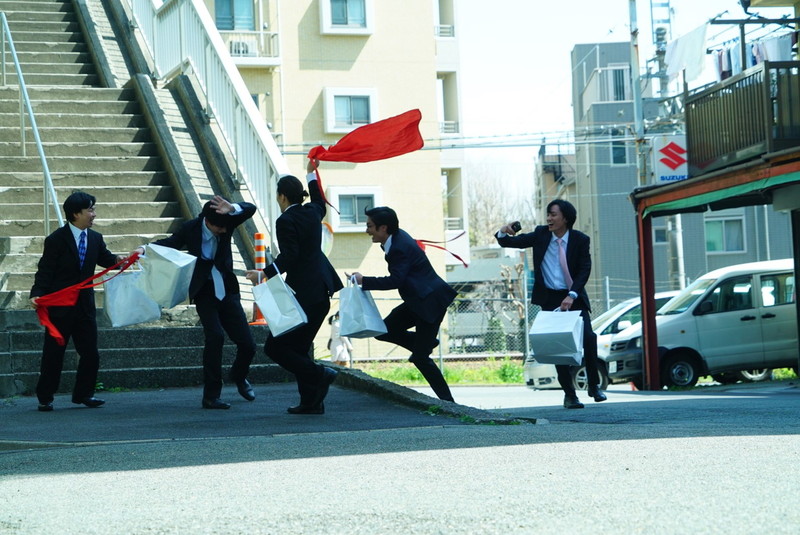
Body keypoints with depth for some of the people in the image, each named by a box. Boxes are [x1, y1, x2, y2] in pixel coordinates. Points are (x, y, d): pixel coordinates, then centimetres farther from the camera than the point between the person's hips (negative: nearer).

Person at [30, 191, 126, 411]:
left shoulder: (95, 238, 7)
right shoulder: (56, 240, -9)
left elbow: (105, 259, 8)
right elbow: (45, 271, -10)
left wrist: (118, 259, -15)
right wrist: (37, 294, -24)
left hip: (85, 305, 5)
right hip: (60, 306, -5)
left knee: (90, 353, 6)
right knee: (53, 354, 2)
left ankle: (83, 394, 20)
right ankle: (45, 398, 11)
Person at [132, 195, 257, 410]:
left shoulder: (226, 223, -7)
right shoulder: (191, 229, -10)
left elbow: (250, 209, -20)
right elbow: (170, 243, 6)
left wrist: (232, 208, -39)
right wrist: (145, 249, -10)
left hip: (227, 291, 3)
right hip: (204, 293, -3)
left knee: (247, 345, 1)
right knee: (215, 335, -24)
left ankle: (238, 376, 36)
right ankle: (211, 396, -16)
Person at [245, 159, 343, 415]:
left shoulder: (286, 220, -14)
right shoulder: (311, 212, 11)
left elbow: (288, 256, -24)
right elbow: (320, 204, 36)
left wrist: (264, 273, -29)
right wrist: (312, 174, 46)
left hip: (303, 293, -9)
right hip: (321, 290, 9)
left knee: (275, 347, -3)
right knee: (299, 347, 14)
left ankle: (320, 375, -11)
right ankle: (311, 402, 11)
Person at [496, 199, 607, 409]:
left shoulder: (580, 240, -5)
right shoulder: (541, 234, 0)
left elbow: (585, 270, -9)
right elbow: (514, 242, 6)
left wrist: (572, 295, -21)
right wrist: (503, 233, -17)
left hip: (574, 297, -1)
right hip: (550, 298, 1)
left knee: (588, 338, -14)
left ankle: (594, 385, 5)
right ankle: (569, 393, 7)